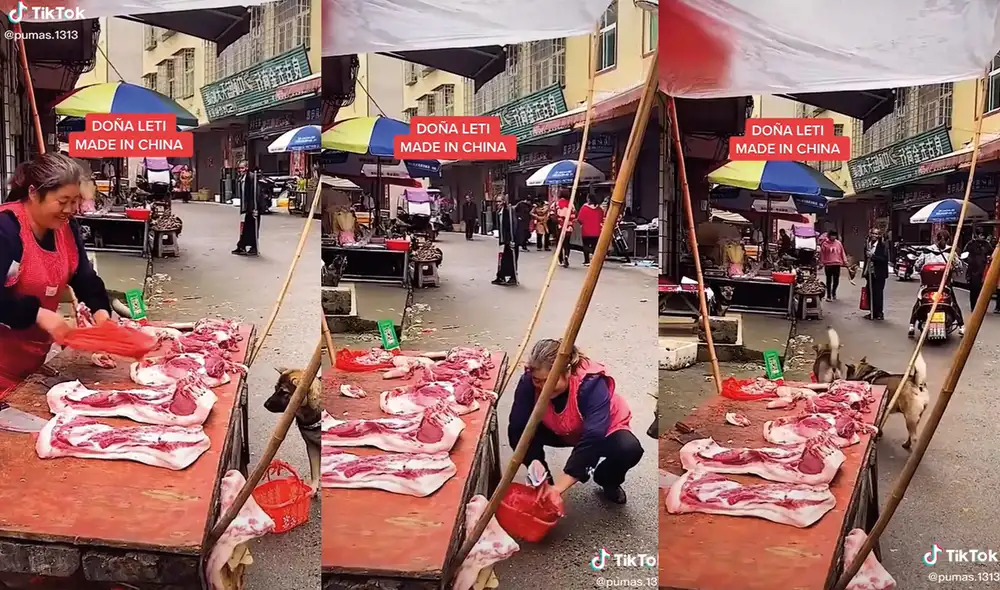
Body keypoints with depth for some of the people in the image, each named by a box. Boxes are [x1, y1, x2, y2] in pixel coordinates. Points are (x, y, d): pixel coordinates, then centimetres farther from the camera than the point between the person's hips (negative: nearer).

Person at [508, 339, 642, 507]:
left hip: (603, 431, -2)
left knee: (629, 449, -33)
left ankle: (607, 480, 1)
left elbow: (592, 440, -44)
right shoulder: (529, 382, -28)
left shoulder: (591, 384, -38)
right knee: (524, 434, -27)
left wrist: (558, 488, -49)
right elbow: (517, 427, -27)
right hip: (560, 432, 2)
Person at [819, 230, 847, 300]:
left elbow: (842, 253, 10)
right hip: (828, 265, -3)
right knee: (829, 280, 2)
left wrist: (845, 261, 6)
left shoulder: (839, 243, 7)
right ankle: (828, 296, 8)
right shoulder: (825, 244, -3)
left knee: (836, 280, 8)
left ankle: (833, 292, 31)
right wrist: (821, 263, -5)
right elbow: (822, 254, -2)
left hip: (837, 264, 3)